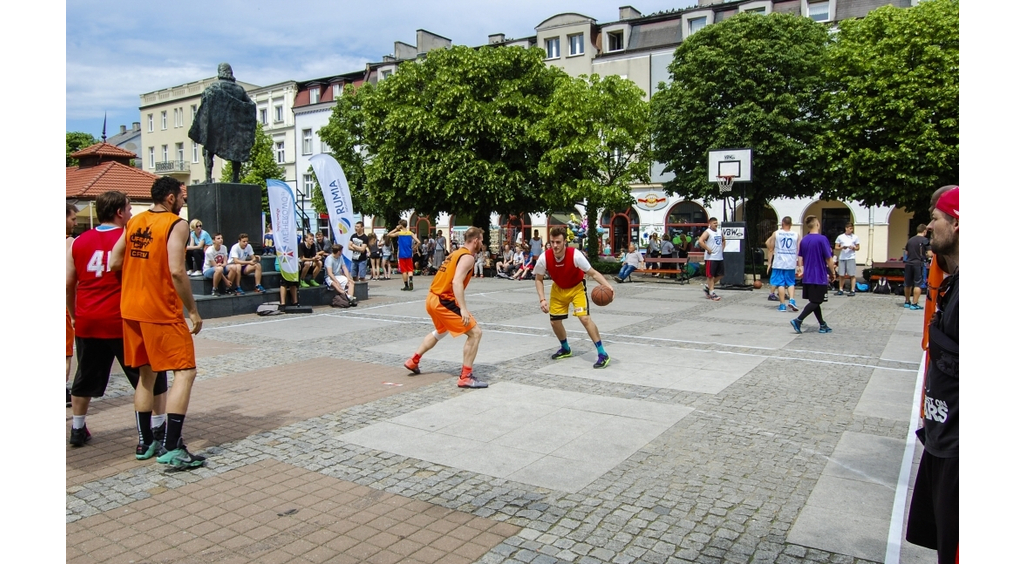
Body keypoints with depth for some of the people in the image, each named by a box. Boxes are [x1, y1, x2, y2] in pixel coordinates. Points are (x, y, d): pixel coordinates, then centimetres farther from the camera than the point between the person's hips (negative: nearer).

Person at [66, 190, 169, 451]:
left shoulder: (79, 242, 7)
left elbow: (69, 283, 11)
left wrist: (74, 315, 22)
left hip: (88, 322, 5)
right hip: (123, 321, -5)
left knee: (85, 380, 22)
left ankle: (77, 430, 34)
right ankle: (158, 432, 3)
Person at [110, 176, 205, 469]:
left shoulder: (134, 222, 10)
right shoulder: (176, 224, -11)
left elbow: (114, 262, 7)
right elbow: (176, 271, -20)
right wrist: (193, 310, -13)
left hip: (131, 308, 8)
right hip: (161, 310, -8)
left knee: (146, 373, 17)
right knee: (184, 372, -4)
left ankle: (146, 442, 24)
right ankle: (171, 448, -10)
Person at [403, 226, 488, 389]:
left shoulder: (456, 253, 17)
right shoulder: (467, 257, -12)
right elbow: (457, 282, -25)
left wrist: (460, 305, 22)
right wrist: (463, 309, -31)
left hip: (433, 298, 10)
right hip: (443, 301, -10)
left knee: (440, 332, 35)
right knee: (475, 333, -10)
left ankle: (413, 361, 44)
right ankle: (466, 377, -11)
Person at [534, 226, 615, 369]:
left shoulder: (575, 255, -32)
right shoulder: (544, 258, -24)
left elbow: (593, 273, -25)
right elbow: (538, 279, -8)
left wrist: (608, 286, -41)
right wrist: (542, 299, -19)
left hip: (577, 287, -4)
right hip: (558, 289, 4)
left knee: (584, 318, -20)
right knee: (554, 321, 7)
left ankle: (602, 354, -13)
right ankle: (565, 349, 34)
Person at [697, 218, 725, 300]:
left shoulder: (719, 232, 14)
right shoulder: (707, 232, -9)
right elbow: (700, 241, -24)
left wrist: (722, 249, 16)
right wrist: (708, 249, -20)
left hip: (720, 257, 8)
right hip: (711, 258, -8)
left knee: (720, 275, 10)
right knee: (711, 275, -3)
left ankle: (708, 286, 25)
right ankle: (712, 293, 2)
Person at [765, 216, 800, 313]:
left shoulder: (776, 233, 0)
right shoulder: (796, 235, 4)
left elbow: (771, 249, 0)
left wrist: (769, 263, 6)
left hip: (779, 263, -1)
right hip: (791, 264, 2)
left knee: (780, 284, 3)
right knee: (791, 283, 14)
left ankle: (782, 305, 1)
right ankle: (792, 300, -4)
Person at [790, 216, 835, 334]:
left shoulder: (804, 240, 6)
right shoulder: (822, 239, -13)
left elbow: (800, 257, 11)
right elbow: (828, 259, -10)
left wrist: (801, 268, 20)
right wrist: (833, 273, -1)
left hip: (808, 277, 7)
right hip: (819, 277, -7)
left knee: (814, 301, 13)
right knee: (816, 301, -1)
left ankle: (823, 325, 20)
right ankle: (798, 320, -12)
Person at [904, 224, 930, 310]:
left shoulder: (910, 240, 9)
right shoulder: (925, 240, -7)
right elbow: (929, 254, -10)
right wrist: (925, 255, 9)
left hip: (908, 263, 5)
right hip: (918, 264, -5)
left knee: (907, 284, 14)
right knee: (917, 284, -2)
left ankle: (907, 302, 26)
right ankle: (914, 304, -5)